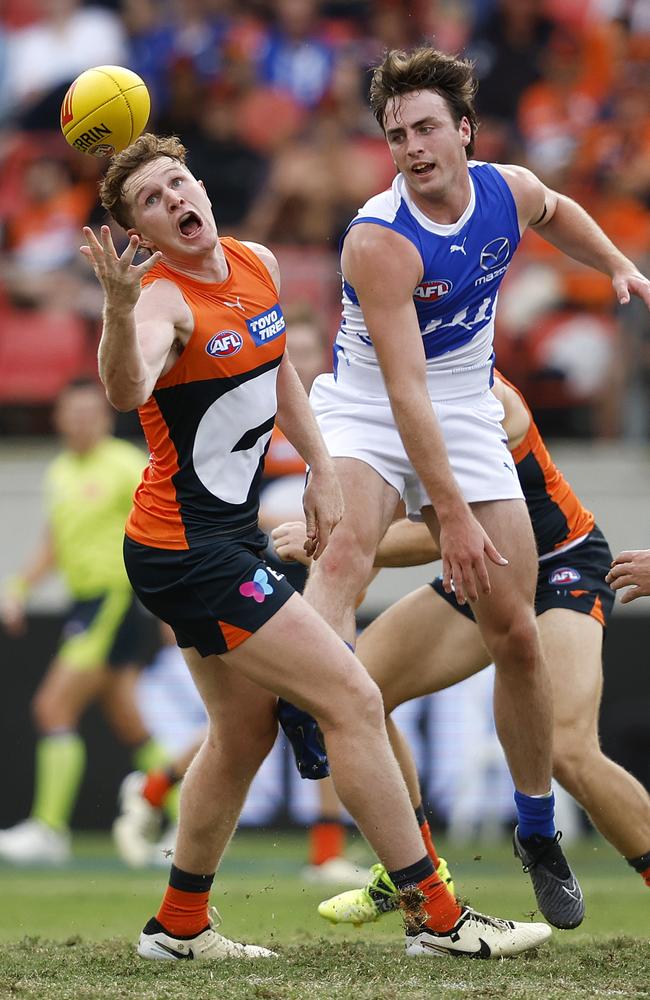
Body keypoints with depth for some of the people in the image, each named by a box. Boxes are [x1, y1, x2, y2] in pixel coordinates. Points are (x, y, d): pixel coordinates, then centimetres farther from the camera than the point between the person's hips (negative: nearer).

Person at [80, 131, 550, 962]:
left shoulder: (257, 266, 4)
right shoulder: (163, 300, -21)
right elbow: (126, 392, -44)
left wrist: (320, 470, 21)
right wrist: (119, 310, -61)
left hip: (226, 535, 9)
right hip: (186, 546, -9)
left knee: (244, 734, 20)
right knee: (353, 702, -10)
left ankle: (179, 926, 32)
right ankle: (434, 916, -5)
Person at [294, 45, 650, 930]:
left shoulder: (509, 191, -8)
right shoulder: (378, 240, -27)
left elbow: (556, 212, 21)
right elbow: (405, 389, -31)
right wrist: (452, 513, -35)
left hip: (469, 418, 5)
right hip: (368, 414, -5)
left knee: (516, 635, 4)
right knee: (347, 548, -38)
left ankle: (539, 837, 19)